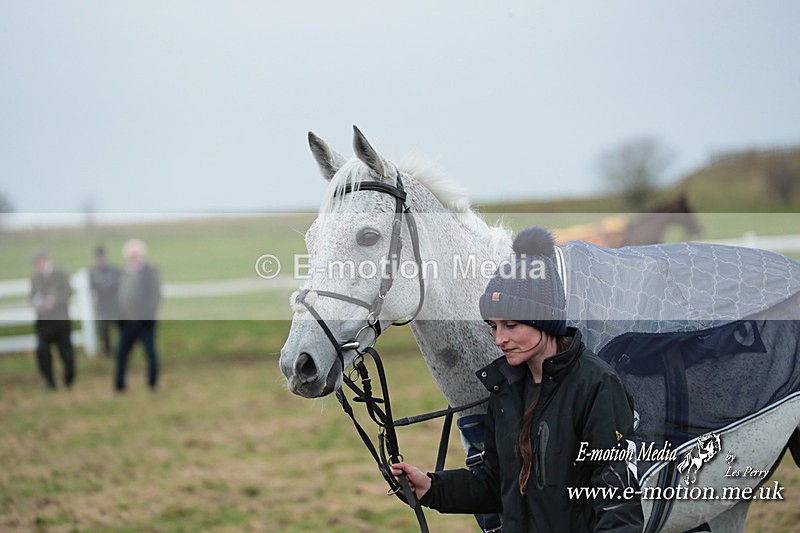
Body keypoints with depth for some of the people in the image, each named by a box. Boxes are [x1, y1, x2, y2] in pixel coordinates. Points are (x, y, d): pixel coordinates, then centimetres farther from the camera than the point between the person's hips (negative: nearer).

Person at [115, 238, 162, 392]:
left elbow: (156, 294, -8)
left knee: (150, 354, 0)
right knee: (121, 353, 3)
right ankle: (119, 385, 10)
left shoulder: (151, 271, -3)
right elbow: (122, 296, 15)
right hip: (127, 322, 5)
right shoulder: (125, 274, 13)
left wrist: (149, 314, -15)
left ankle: (153, 384, 10)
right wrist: (120, 316, 7)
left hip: (145, 322, -5)